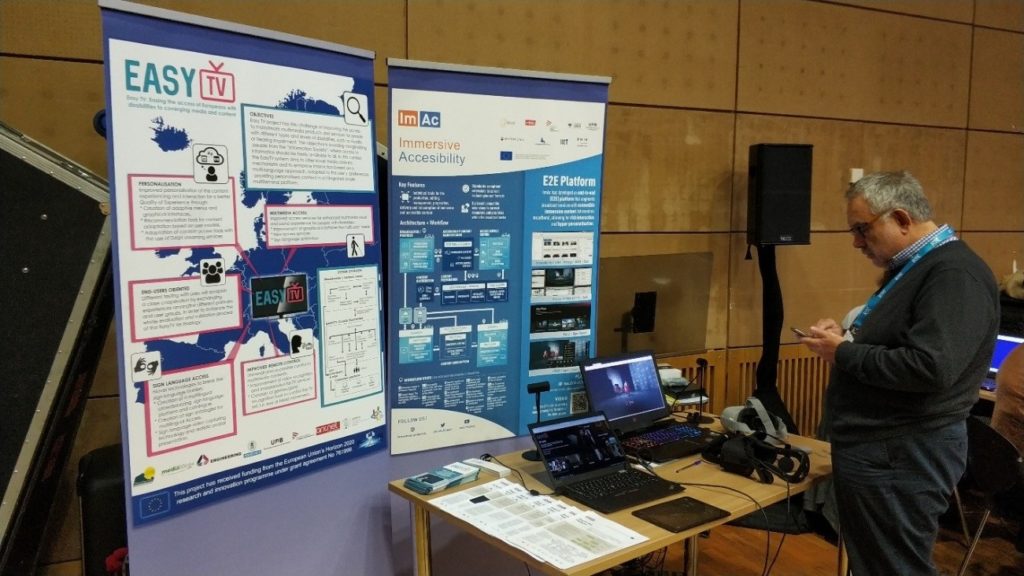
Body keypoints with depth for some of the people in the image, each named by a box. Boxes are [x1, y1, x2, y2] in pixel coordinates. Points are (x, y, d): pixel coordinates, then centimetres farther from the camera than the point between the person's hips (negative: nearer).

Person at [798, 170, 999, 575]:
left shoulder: (954, 274, -19)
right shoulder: (912, 266, 13)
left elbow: (930, 368, -30)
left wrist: (843, 354, -19)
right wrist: (847, 335, 5)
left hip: (902, 459, -11)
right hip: (873, 449, 11)